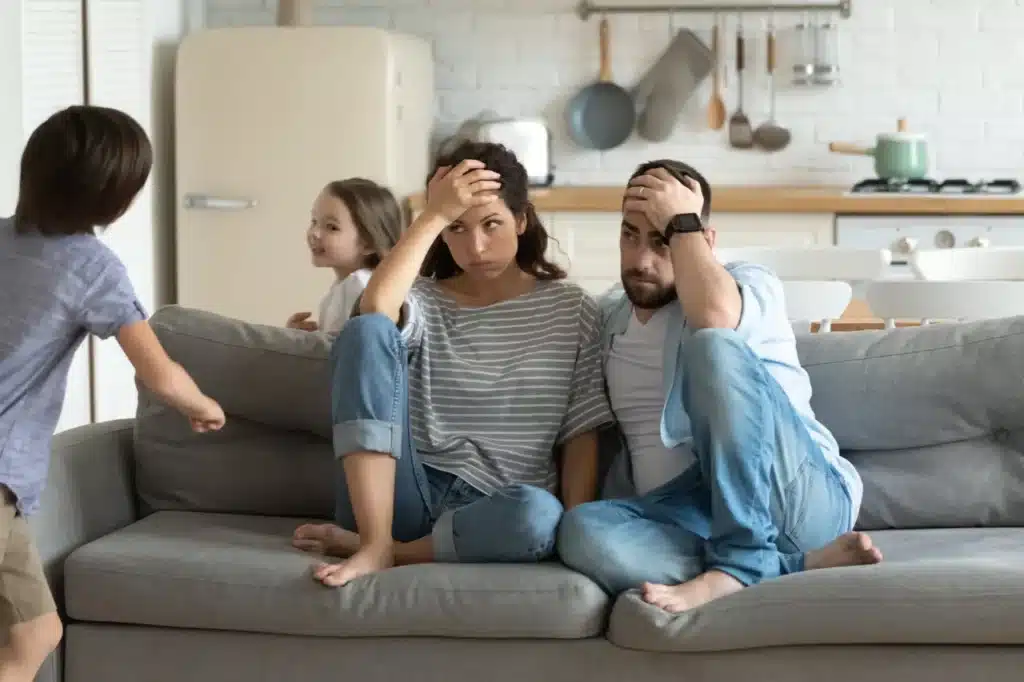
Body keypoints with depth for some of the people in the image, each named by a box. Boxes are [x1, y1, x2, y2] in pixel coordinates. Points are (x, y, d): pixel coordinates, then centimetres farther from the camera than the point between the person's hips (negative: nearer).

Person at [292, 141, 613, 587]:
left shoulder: (569, 309, 9)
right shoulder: (423, 300, 10)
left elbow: (581, 434, 3)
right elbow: (374, 307, -16)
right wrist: (435, 215, -13)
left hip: (494, 513, -1)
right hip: (409, 496, 1)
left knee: (540, 517, -40)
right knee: (368, 330, -20)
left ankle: (378, 547, -17)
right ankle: (375, 544, -25)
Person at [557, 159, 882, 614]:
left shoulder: (750, 283, 5)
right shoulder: (607, 317, 23)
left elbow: (714, 316, -20)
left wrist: (681, 221, -7)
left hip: (797, 497, -4)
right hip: (686, 513, 4)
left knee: (713, 348, -29)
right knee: (583, 531, -30)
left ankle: (740, 560, -32)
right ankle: (803, 563, -30)